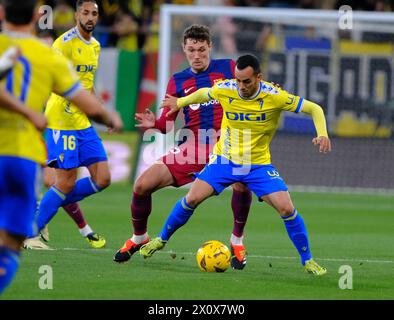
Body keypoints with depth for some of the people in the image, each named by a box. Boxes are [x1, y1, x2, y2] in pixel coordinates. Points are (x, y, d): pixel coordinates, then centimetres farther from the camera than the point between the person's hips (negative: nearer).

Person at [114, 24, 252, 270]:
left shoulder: (228, 68, 5)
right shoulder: (178, 81, 11)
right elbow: (167, 124, 9)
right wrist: (154, 123, -14)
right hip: (192, 148, 3)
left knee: (242, 183, -34)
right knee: (142, 185, -7)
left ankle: (237, 241, -9)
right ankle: (139, 238, 21)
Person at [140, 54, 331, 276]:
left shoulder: (274, 97, -21)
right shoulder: (225, 90, -14)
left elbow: (314, 109, -14)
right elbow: (203, 94, 10)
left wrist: (322, 134, -30)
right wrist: (180, 102, 24)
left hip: (259, 164, -1)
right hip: (225, 158, 2)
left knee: (287, 209, -15)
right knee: (193, 198, -9)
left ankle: (307, 260, 3)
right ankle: (162, 239, 16)